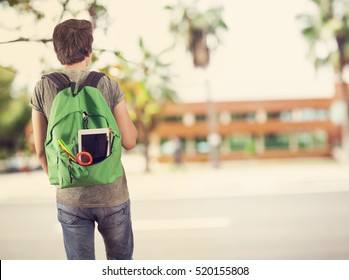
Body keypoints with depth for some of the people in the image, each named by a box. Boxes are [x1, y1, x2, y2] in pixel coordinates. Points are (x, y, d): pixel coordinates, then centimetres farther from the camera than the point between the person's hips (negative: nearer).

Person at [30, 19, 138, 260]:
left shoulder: (43, 89, -5)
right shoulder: (109, 85, -9)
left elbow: (41, 150, 1)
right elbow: (129, 141, -6)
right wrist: (125, 115, 14)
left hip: (70, 197, 1)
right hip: (111, 194, -1)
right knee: (121, 261, 20)